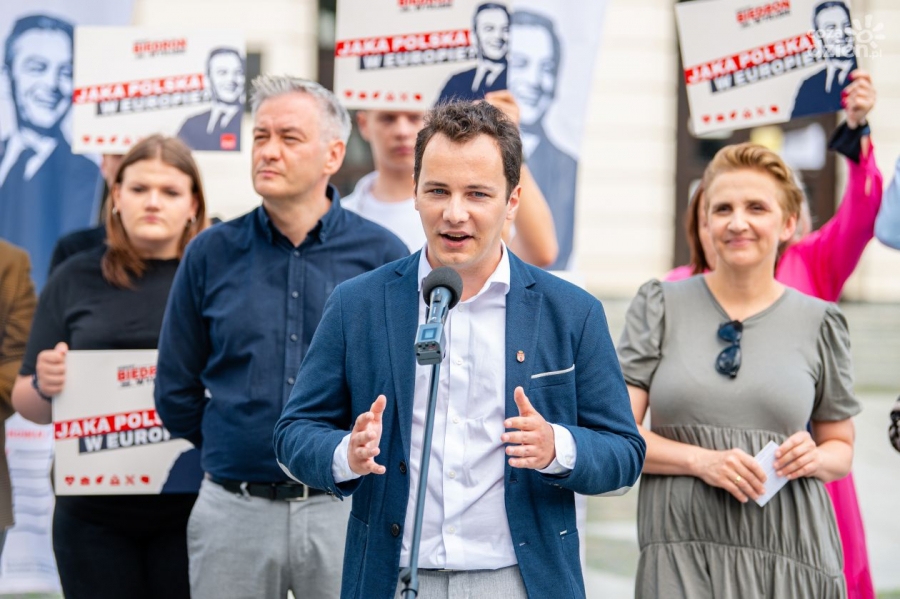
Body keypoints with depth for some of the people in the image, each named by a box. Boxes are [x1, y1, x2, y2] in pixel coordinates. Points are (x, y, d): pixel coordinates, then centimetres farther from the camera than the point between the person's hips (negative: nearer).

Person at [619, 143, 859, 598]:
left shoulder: (818, 323, 9)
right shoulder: (661, 307, 6)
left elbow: (841, 449, 17)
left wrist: (813, 458, -6)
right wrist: (703, 461, -13)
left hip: (790, 552, 1)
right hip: (684, 554, -1)